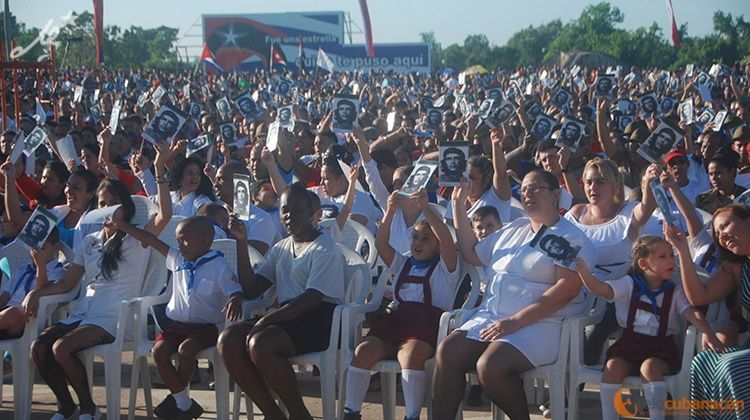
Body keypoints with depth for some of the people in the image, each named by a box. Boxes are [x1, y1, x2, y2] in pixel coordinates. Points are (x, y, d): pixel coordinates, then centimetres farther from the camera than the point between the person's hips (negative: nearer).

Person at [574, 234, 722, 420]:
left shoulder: (674, 293, 3)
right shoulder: (629, 285, 1)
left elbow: (692, 313, -10)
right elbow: (600, 288, -12)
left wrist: (709, 333, -30)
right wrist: (583, 271, -32)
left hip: (660, 349, -1)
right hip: (628, 345, 1)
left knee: (650, 367, -32)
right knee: (613, 367, -26)